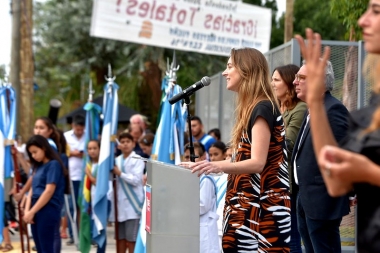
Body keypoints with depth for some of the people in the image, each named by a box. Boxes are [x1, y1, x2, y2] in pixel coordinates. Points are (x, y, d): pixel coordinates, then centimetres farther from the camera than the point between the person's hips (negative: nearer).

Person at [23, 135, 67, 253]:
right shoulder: (38, 167, 17)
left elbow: (49, 191, -15)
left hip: (48, 211, -8)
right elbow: (33, 190, 14)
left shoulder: (54, 164, -8)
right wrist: (27, 210, -2)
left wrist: (32, 212, -15)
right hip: (36, 212, 8)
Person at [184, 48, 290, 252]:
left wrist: (219, 166, -35)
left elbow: (258, 163, -21)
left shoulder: (263, 108, -11)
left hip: (264, 206, -9)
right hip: (248, 204, 9)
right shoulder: (252, 108, 19)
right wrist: (205, 166, 22)